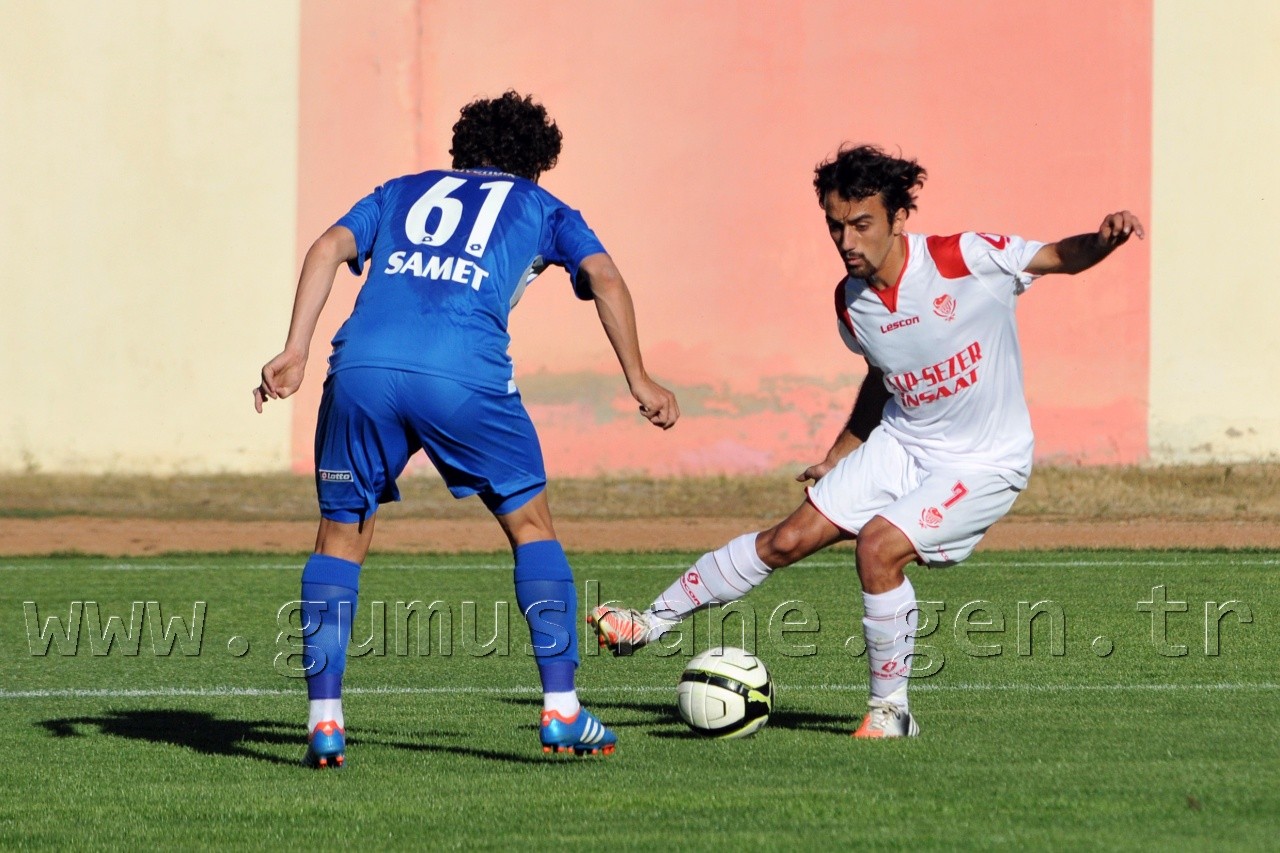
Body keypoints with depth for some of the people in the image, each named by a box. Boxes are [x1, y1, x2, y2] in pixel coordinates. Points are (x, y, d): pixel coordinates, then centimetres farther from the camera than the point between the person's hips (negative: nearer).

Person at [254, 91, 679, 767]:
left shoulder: (402, 192, 32)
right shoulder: (539, 206, 27)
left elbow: (331, 247, 15)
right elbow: (603, 276, 11)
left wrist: (294, 351, 6)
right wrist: (638, 382, 12)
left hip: (362, 364, 2)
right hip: (464, 374, -2)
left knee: (340, 538, 17)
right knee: (531, 524, 18)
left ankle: (324, 721, 5)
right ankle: (562, 713, 13)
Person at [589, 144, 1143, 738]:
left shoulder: (967, 260, -22)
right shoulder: (851, 303, -3)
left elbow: (1064, 257, -18)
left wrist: (1104, 239, -41)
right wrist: (837, 459, 23)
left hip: (983, 465, -6)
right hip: (901, 444, 6)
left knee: (879, 547, -25)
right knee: (789, 539, 4)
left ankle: (890, 710, -8)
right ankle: (653, 623, 18)